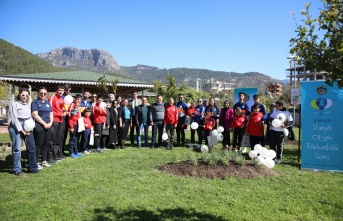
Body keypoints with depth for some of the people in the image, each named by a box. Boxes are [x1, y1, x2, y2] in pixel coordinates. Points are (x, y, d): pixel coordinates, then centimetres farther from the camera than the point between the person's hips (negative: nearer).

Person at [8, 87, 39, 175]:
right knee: (17, 148, -6)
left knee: (31, 147, 2)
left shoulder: (28, 105, 19)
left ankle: (32, 167, 10)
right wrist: (21, 130, -12)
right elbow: (14, 118, -7)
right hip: (16, 127, -6)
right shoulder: (15, 104, 0)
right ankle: (17, 169, 3)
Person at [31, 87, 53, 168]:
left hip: (48, 126, 6)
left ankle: (44, 161, 20)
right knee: (38, 144, -3)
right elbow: (35, 115, -11)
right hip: (39, 126, -6)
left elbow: (51, 113, 15)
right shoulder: (35, 102, -2)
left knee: (46, 144, 10)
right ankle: (37, 162, 4)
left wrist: (50, 123, -2)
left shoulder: (47, 102, 17)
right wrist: (44, 124, -12)